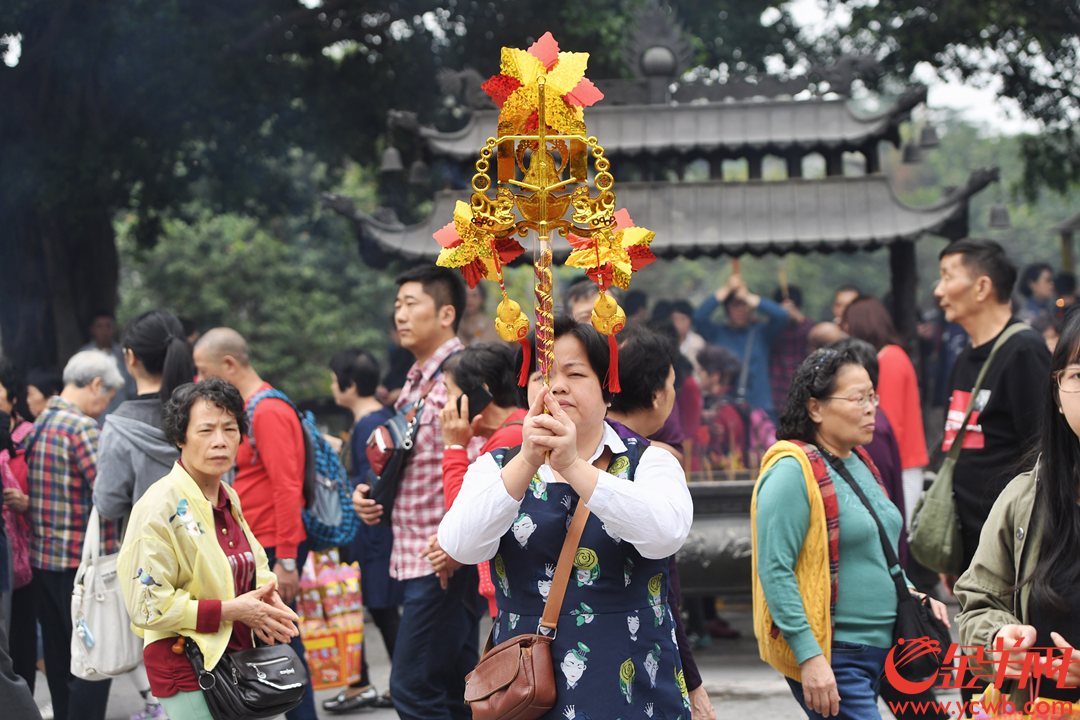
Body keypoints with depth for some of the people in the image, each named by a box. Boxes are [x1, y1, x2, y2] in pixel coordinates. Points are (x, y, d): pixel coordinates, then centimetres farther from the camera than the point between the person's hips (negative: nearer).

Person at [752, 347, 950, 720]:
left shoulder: (860, 464, 15)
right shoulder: (792, 472, -14)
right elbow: (775, 572, -19)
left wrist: (912, 595, 11)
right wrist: (809, 657, -24)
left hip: (880, 648, 9)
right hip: (831, 660, -9)